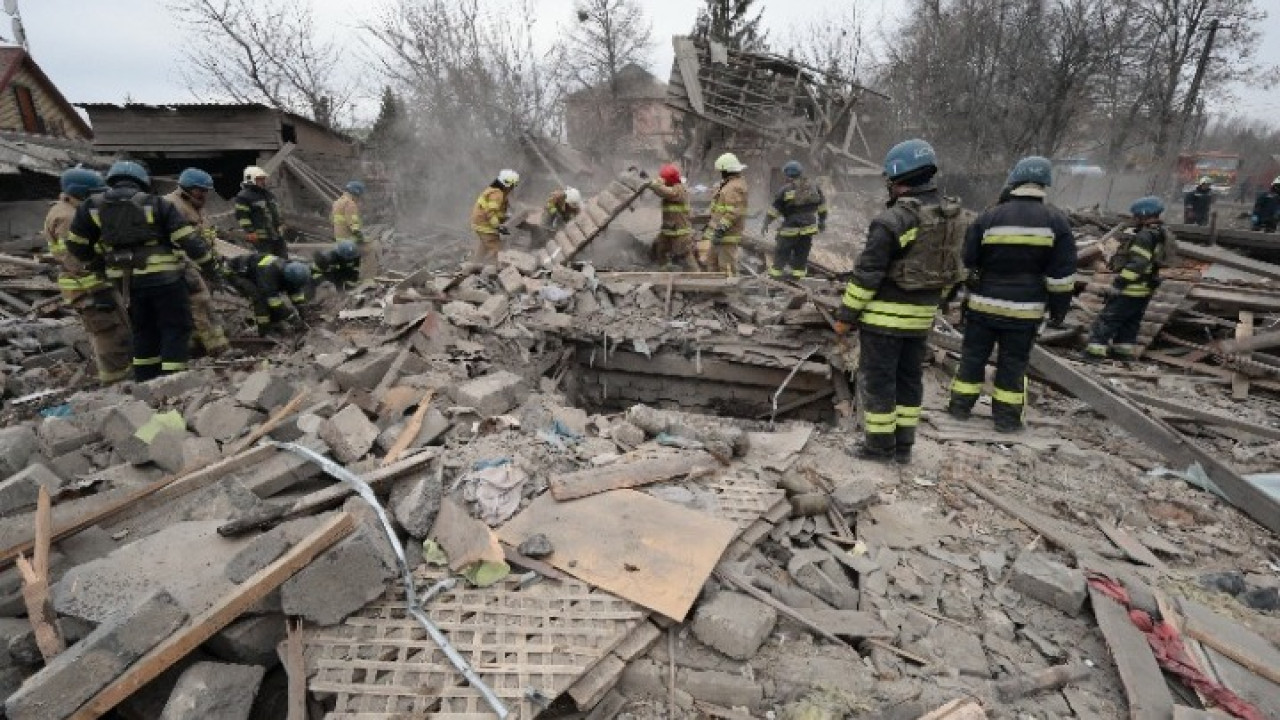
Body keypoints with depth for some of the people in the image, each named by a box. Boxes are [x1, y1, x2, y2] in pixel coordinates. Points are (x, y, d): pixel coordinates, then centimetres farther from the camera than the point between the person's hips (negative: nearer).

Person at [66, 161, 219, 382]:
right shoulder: (156, 204, -1)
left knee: (144, 331, 19)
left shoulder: (93, 207, 10)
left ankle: (145, 384, 22)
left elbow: (76, 245, 12)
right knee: (176, 329, 2)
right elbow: (189, 239, -7)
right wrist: (210, 264, 2)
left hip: (126, 281, 5)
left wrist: (99, 262, 27)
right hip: (163, 277, -4)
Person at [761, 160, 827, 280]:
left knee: (782, 251, 5)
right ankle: (797, 273, 17)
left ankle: (776, 273, 8)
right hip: (809, 226, 5)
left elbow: (775, 209, -6)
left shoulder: (786, 190, -10)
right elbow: (822, 206, 14)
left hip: (791, 227, -5)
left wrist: (765, 223, 2)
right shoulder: (814, 187, 6)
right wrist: (822, 221, 25)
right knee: (802, 252, 13)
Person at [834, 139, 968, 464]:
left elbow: (866, 275, -19)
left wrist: (845, 315, -11)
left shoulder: (892, 221, -20)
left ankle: (880, 445, 13)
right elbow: (952, 268, 13)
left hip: (884, 314, -8)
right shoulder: (954, 216, 5)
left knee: (877, 379, 4)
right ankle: (903, 444, 24)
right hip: (921, 315, 8)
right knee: (909, 378, 15)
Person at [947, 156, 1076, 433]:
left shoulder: (989, 217, -2)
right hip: (1026, 310, 0)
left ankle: (960, 406, 18)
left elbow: (966, 263, 2)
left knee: (973, 355, 11)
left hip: (984, 304, 0)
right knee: (1013, 362, 8)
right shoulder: (1057, 220, -3)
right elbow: (1062, 274, -2)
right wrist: (1059, 309, 6)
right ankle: (1006, 417, 15)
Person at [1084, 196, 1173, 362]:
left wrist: (1119, 284, -24)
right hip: (1146, 287, 10)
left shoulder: (1145, 236, -20)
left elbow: (1136, 265, -26)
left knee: (1108, 318, -6)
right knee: (1131, 321, 17)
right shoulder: (1160, 234, 14)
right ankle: (1125, 349, 24)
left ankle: (1095, 350, -7)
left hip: (1132, 287, -10)